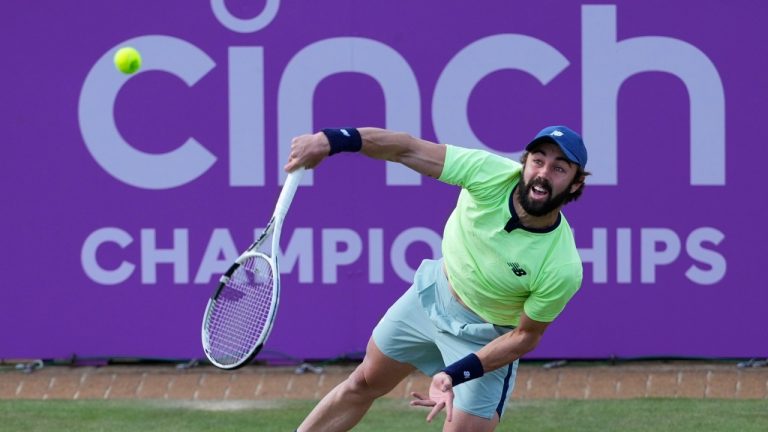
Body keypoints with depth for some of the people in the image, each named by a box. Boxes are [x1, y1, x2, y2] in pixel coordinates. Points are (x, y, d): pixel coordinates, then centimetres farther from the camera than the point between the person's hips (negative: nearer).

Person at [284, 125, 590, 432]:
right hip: (433, 292, 4)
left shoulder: (562, 269, -34)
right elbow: (407, 148, -27)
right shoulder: (492, 173, -30)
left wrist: (455, 375, -26)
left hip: (486, 341, -4)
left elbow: (526, 336, -19)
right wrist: (332, 140, -41)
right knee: (363, 384, 20)